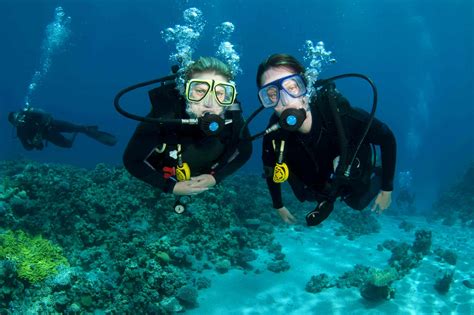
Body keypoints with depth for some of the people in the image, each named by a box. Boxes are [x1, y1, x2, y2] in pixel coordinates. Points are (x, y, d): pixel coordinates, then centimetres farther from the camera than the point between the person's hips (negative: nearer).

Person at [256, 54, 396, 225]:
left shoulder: (340, 115, -43)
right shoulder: (274, 136, -35)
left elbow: (387, 138, -24)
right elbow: (270, 171, -11)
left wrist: (387, 189, -15)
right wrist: (278, 205, 3)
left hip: (357, 185, -1)